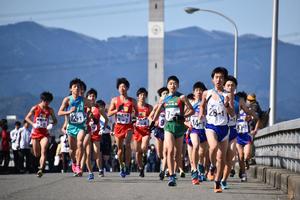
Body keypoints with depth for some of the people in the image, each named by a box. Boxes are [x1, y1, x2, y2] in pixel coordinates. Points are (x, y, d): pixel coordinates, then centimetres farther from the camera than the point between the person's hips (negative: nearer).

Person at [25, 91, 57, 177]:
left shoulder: (50, 110, 2)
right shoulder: (35, 108, -1)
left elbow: (55, 120, 11)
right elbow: (27, 118, 5)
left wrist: (51, 124, -12)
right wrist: (33, 124, -13)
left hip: (45, 133, -1)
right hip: (35, 132, 1)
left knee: (43, 151, -20)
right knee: (36, 154, 8)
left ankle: (41, 169, -27)